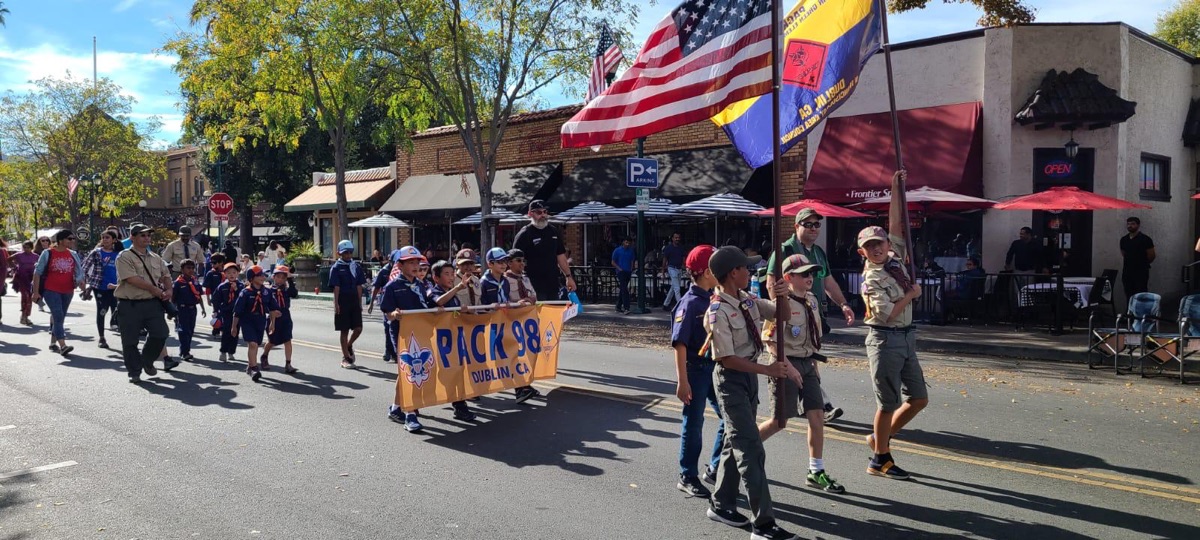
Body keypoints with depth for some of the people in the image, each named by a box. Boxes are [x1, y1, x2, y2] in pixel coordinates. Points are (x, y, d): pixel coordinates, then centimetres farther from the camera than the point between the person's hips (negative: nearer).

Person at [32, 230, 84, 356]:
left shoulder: (73, 254, 8)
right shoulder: (48, 254, -4)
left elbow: (79, 271, 10)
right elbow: (37, 273, -2)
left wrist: (80, 281, -13)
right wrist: (36, 292, -6)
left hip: (67, 291, 5)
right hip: (51, 290, -5)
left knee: (59, 317, 13)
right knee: (58, 316, -16)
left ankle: (53, 343, 26)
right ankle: (63, 345, -23)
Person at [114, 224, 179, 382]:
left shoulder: (155, 258, 15)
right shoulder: (125, 257, -7)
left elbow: (166, 276, 23)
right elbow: (132, 279, -17)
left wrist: (168, 290, 2)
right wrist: (154, 289, -11)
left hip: (153, 303, 5)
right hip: (129, 305, -5)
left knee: (160, 334, -3)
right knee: (130, 340, 2)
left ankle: (147, 362, 22)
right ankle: (134, 372, 16)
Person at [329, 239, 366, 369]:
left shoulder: (356, 266, 8)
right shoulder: (336, 268, -4)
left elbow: (359, 286, 9)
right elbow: (336, 287, -8)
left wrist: (360, 303, 6)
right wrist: (336, 304, -13)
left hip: (354, 301, 4)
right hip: (343, 301, -4)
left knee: (358, 328, -1)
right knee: (344, 330, 3)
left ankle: (349, 346, 29)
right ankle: (346, 357, 12)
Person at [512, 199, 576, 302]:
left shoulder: (554, 232, 14)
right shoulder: (524, 235, -5)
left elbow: (561, 256, 20)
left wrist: (568, 276, 14)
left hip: (553, 284, 6)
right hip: (534, 287, -6)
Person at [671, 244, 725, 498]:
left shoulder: (715, 298, 5)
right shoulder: (690, 302, -16)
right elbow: (679, 344, -18)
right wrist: (682, 381, -20)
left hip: (715, 367, 7)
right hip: (696, 369, -7)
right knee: (693, 424, 4)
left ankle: (715, 469, 27)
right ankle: (688, 478, 18)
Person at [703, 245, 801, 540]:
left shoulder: (747, 300, 3)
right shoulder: (718, 312, -21)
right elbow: (727, 358, -22)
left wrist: (783, 296, -9)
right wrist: (767, 370, -22)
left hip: (749, 376, 9)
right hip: (732, 380, -9)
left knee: (736, 441, 18)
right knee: (751, 449, -8)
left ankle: (721, 504, 33)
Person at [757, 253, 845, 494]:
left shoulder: (811, 300, 7)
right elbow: (770, 341, -18)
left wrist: (814, 363, 16)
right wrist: (787, 366, -21)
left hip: (807, 364, 7)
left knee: (817, 416, 3)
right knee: (779, 422, 0)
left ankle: (816, 472, 13)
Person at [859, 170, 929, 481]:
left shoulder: (895, 258, 8)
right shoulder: (871, 278, -13)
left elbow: (896, 225, 12)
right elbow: (887, 314, -19)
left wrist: (896, 189, 8)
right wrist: (911, 294, -8)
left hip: (906, 338, 8)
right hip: (885, 340, -8)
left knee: (918, 399, 11)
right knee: (888, 403, -2)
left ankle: (880, 438, 25)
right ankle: (880, 460, 11)